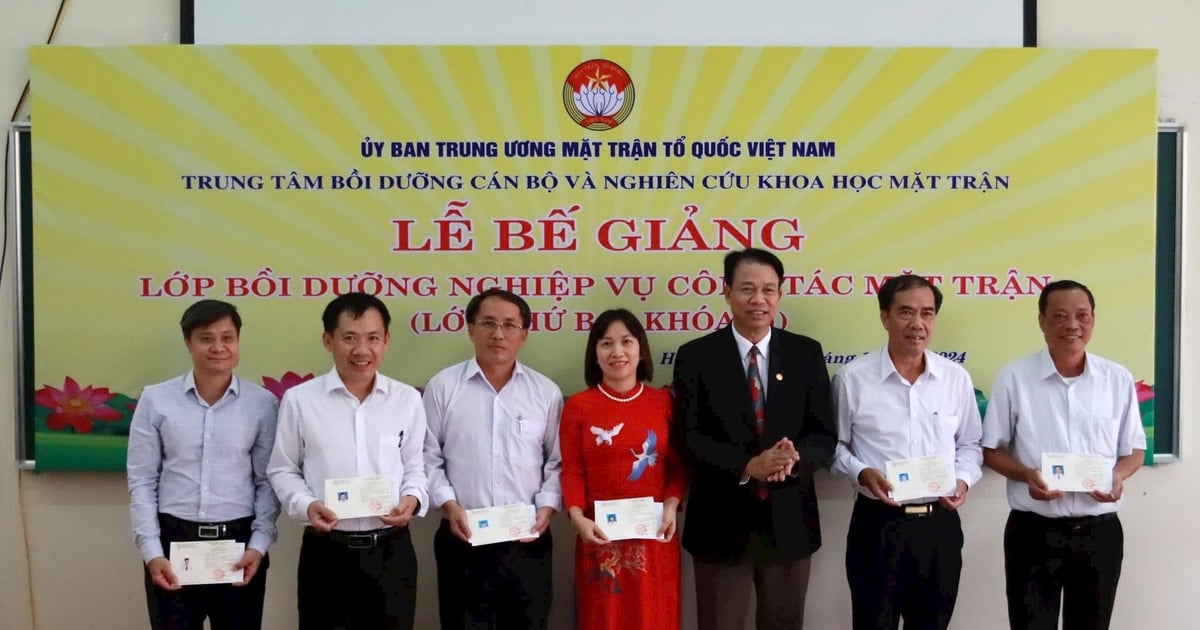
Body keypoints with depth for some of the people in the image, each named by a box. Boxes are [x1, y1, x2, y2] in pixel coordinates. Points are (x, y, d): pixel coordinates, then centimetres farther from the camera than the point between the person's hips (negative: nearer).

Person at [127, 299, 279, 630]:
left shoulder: (262, 402, 0)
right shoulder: (155, 399, 0)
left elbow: (268, 481, 3)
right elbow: (142, 482, 2)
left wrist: (259, 544, -6)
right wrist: (151, 551, -5)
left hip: (239, 542, 0)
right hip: (173, 541, 0)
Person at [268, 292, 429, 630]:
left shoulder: (408, 400, 2)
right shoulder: (299, 399, -3)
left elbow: (415, 467, 10)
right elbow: (283, 470, 4)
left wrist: (412, 498, -10)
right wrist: (306, 505, -13)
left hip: (392, 550, 2)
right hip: (326, 551, -1)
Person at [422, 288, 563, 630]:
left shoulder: (547, 392, 5)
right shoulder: (443, 386, 1)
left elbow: (557, 461, 7)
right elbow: (428, 458, 2)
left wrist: (546, 507, -7)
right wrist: (448, 504, -10)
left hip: (528, 543, 2)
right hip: (463, 541, -1)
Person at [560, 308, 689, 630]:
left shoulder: (664, 402, 4)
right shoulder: (578, 406, -1)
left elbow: (678, 464, 5)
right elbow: (571, 471, -3)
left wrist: (671, 506, -11)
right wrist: (578, 518, -16)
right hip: (601, 536, -1)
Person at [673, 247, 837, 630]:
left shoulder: (807, 353, 3)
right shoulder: (695, 356, -3)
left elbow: (825, 435, 0)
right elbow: (692, 438, -9)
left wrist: (796, 456, -22)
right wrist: (747, 466, -25)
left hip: (789, 522, 2)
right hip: (721, 524, -2)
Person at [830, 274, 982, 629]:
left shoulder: (956, 378, 4)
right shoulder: (852, 379, -5)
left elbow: (969, 444, 14)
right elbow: (834, 445, 3)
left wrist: (963, 480, -4)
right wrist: (861, 473, -14)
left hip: (940, 524, 3)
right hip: (877, 524, -3)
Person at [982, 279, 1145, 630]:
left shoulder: (1119, 379, 2)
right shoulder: (1013, 378, -4)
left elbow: (1134, 450, 10)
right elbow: (992, 450, 2)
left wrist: (1118, 476, -12)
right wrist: (1027, 475, -17)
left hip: (1100, 532, 2)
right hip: (1033, 532, -2)